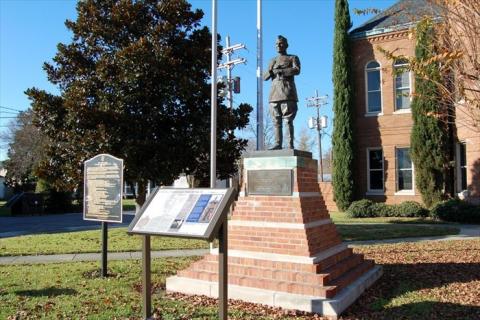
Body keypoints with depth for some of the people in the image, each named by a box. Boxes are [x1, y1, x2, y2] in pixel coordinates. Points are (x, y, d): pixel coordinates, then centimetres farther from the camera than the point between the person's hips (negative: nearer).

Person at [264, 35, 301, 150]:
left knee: (289, 120, -10)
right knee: (276, 121, -3)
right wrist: (271, 71, -4)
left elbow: (297, 70, -6)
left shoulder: (293, 58, 14)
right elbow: (264, 77, 18)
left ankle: (291, 144, -12)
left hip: (288, 92, -4)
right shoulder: (272, 61, 26)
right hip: (274, 93, 4)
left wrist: (279, 71, -6)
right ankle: (278, 144, -4)